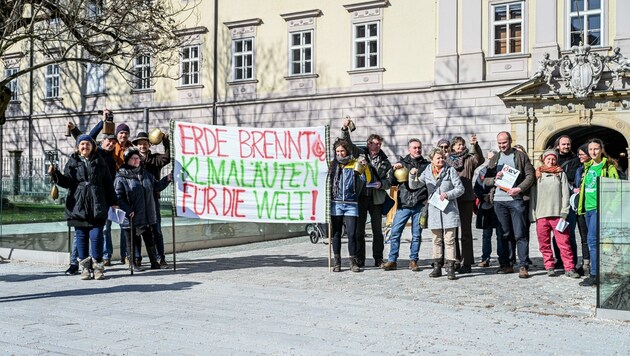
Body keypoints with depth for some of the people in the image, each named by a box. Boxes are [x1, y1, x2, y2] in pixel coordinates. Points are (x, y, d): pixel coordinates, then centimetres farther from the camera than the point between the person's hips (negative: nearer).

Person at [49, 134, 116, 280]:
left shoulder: (99, 162, 10)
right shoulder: (72, 162, 10)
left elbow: (108, 183, 9)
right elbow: (67, 182, 3)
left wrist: (112, 202, 6)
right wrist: (55, 174, -14)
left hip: (97, 206, -1)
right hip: (78, 206, 1)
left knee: (96, 236, -5)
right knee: (81, 237, 3)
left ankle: (97, 267, 3)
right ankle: (85, 267, 10)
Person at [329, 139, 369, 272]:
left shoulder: (355, 164, 6)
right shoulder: (332, 164, 9)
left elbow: (367, 179, 2)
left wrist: (364, 166, -11)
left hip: (351, 204, -1)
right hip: (335, 203, 1)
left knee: (352, 234, -4)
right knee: (336, 234, 5)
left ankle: (353, 262, 5)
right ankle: (337, 262, 13)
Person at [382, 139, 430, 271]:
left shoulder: (426, 165, 9)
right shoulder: (401, 163, 9)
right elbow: (393, 182, 9)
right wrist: (394, 170, -8)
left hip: (419, 205, 0)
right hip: (403, 204, 0)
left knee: (416, 235, 5)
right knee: (395, 232, -3)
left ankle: (413, 261, 16)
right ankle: (392, 260, 6)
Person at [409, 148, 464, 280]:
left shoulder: (451, 171, 0)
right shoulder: (427, 172, 7)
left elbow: (460, 189, -1)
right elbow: (414, 186, 3)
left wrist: (448, 194, -16)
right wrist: (412, 175, -17)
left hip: (449, 209, -3)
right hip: (434, 209, 3)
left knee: (449, 239, -5)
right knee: (437, 240, 9)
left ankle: (450, 267, -3)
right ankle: (437, 267, 16)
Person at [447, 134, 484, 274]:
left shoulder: (469, 160, 3)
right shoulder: (447, 161, 11)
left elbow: (480, 160, -18)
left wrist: (475, 145, -32)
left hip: (466, 199, -3)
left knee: (466, 231, -1)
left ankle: (467, 263, 2)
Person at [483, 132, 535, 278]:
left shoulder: (521, 156, 6)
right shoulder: (494, 159, 17)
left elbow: (530, 175, 0)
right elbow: (485, 180, 15)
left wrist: (519, 189, -14)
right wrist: (495, 178, -7)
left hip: (517, 199, -4)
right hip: (499, 200, 4)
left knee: (520, 234, -5)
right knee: (502, 234, 7)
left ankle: (523, 266, -5)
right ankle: (505, 265, 15)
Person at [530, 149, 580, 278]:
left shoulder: (561, 173, 10)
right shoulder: (537, 174, 12)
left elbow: (565, 194, 5)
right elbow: (533, 195, 10)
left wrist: (564, 213, -3)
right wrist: (533, 214, 3)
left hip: (557, 214, -1)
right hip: (541, 215, 1)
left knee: (564, 242, -5)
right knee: (544, 243, 3)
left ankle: (569, 268, -3)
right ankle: (549, 267, 12)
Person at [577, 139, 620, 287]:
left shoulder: (608, 167, -4)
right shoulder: (588, 167, 17)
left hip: (599, 208, -8)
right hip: (588, 208, 8)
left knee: (592, 240, -13)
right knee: (594, 240, 10)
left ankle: (594, 275, -11)